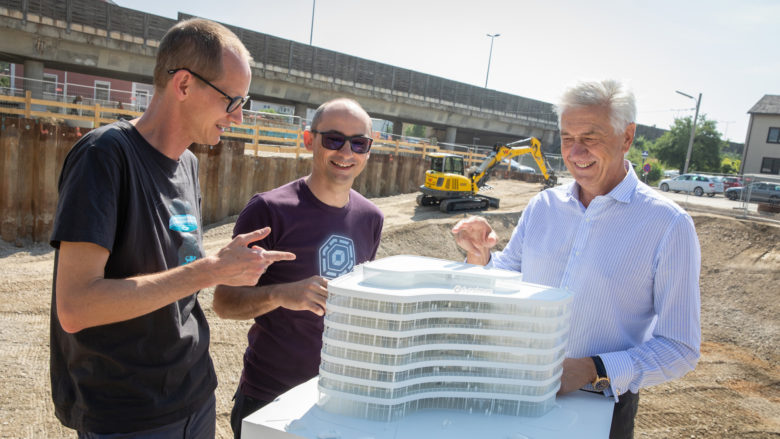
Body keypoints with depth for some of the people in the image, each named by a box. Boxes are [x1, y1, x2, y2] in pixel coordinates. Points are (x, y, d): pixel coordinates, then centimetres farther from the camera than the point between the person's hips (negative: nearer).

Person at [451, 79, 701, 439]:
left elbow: (680, 349, -11)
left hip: (601, 408, -3)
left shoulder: (669, 225, -12)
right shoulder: (542, 205, 0)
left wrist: (593, 370, -22)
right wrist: (481, 259, -12)